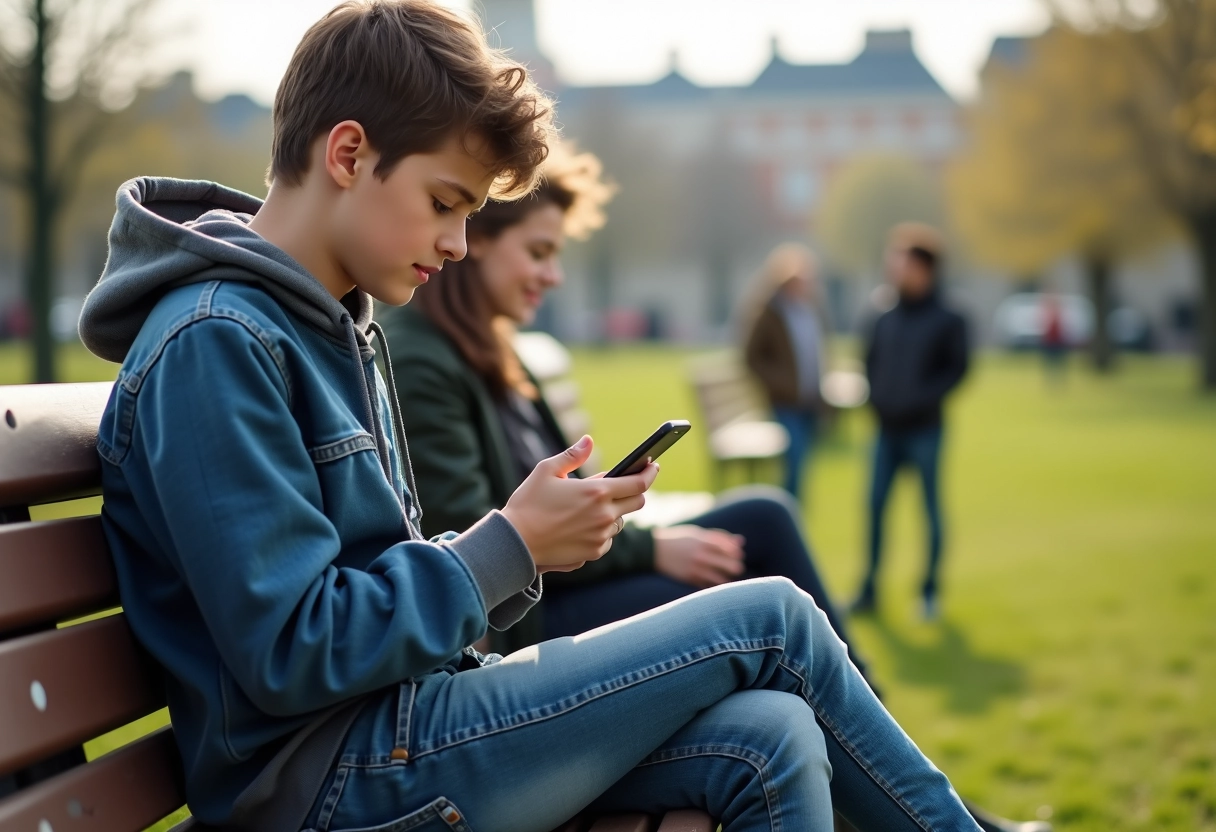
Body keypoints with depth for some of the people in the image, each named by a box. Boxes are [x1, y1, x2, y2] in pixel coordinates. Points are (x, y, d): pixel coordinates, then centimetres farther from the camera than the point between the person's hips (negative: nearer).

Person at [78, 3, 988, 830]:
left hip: (400, 720, 9)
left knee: (769, 743, -9)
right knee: (769, 620, -6)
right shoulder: (213, 346, -17)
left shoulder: (340, 327, 13)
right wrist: (510, 548, -15)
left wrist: (527, 540, -4)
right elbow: (291, 652, -21)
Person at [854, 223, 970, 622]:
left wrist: (921, 399, -17)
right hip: (887, 431, 4)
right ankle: (869, 589, 11)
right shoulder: (885, 321, 10)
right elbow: (870, 363, 17)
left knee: (930, 509, 2)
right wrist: (877, 397, 0)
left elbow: (956, 369, -6)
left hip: (924, 431, -4)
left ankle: (929, 592, 11)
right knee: (875, 506, 3)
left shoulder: (947, 321, -3)